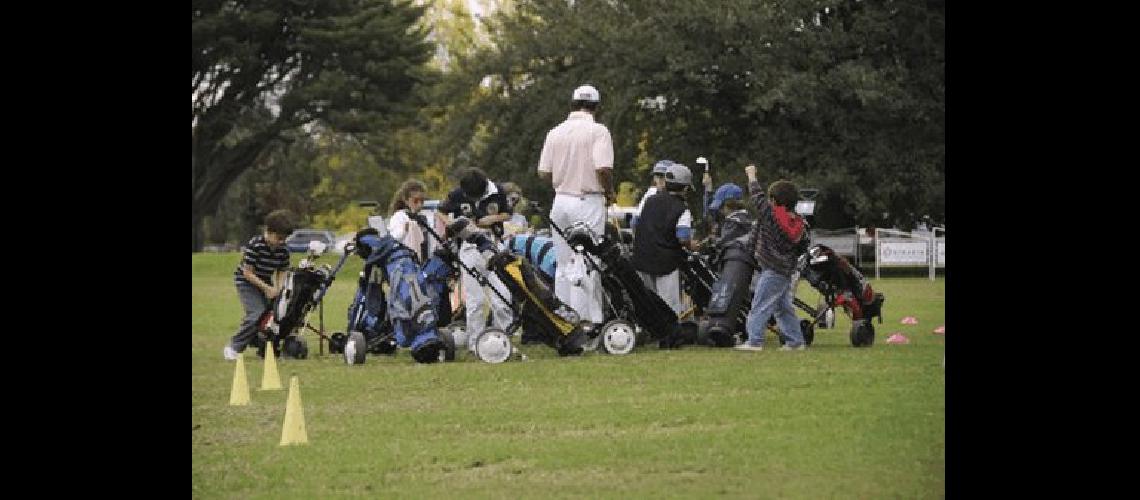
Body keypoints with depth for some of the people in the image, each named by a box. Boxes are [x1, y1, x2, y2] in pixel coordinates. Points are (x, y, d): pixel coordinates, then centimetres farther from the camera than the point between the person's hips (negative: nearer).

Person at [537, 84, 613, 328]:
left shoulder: (555, 133, 5)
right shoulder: (597, 131, -10)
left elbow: (543, 173, 4)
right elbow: (603, 168, -20)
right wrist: (609, 192, -2)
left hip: (561, 200, 5)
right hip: (589, 202, -5)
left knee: (563, 264, 11)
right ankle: (583, 319, -6)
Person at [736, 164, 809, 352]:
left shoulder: (769, 214, -13)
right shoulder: (799, 224, 5)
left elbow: (757, 195, -1)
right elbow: (802, 248, 12)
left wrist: (751, 176, 13)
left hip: (771, 271, -8)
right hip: (787, 271, 8)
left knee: (760, 306, -7)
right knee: (784, 308, 16)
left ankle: (754, 341, -11)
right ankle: (795, 341, 17)